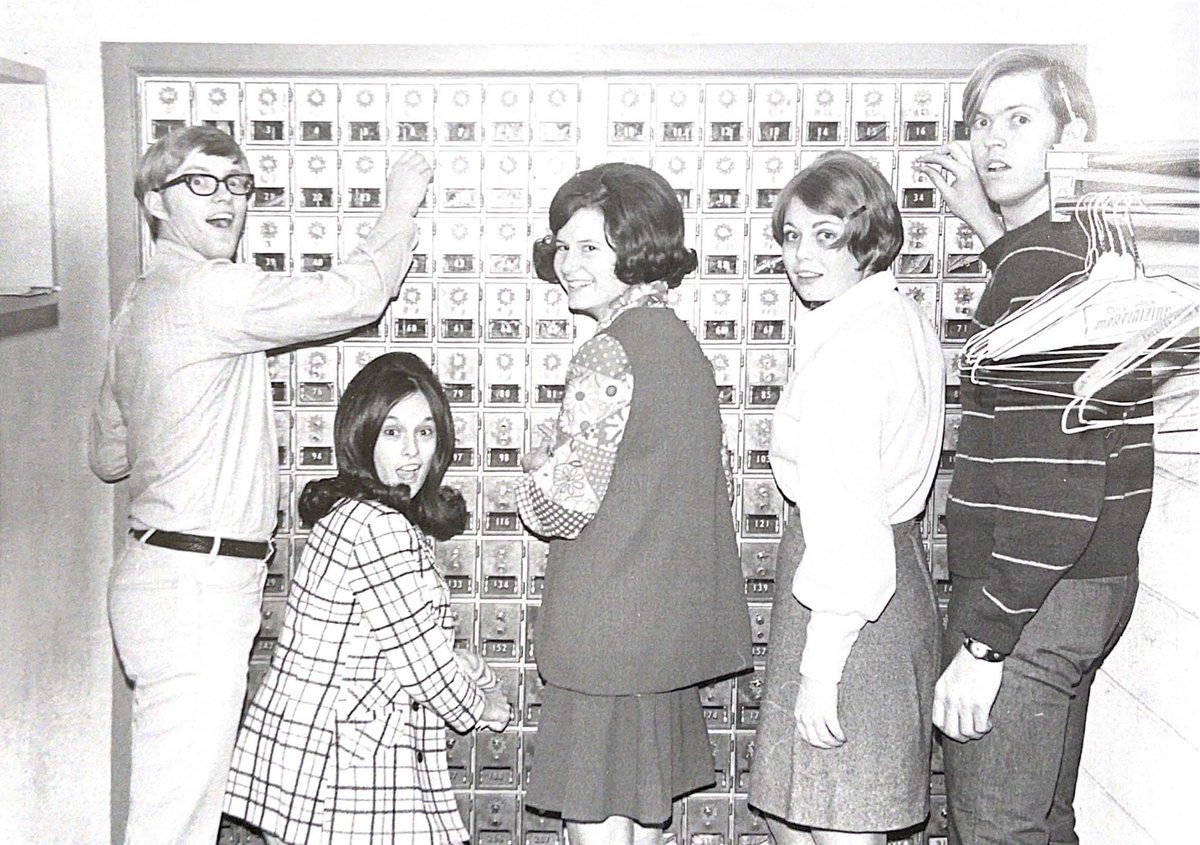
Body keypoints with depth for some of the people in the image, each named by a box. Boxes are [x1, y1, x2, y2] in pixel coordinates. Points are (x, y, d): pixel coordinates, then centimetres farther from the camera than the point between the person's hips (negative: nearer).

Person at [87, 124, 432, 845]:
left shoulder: (140, 301, 17)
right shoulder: (208, 290, -15)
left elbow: (108, 455, 24)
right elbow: (356, 296, -12)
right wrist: (401, 208, 4)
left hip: (172, 578, 10)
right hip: (194, 590, -10)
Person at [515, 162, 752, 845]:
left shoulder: (610, 353, -17)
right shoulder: (682, 340, 10)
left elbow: (559, 504, -19)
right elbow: (720, 482, 17)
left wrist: (536, 469, 1)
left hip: (608, 631, -9)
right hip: (673, 626, 9)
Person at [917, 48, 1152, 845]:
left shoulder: (1042, 260, -18)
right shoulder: (1084, 244, 11)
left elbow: (1060, 483, -24)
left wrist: (983, 644, -22)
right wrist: (990, 227, 29)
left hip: (1030, 598, -10)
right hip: (1083, 588, 10)